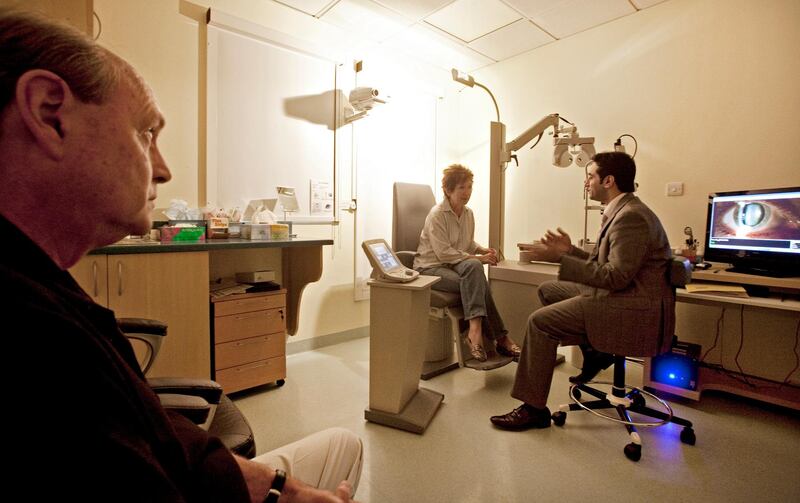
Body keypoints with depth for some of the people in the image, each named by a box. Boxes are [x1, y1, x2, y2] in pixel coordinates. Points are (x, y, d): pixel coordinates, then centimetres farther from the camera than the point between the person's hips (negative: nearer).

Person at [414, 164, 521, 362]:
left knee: (474, 268, -31)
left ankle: (475, 330, -29)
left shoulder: (468, 213, 9)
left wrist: (483, 250, -4)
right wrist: (477, 258, -22)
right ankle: (499, 337, -26)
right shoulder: (437, 214, -13)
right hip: (430, 267, -6)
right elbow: (443, 252, -19)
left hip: (455, 265, 6)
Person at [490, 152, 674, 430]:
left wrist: (560, 258, -23)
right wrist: (570, 251, 7)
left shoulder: (631, 217, -20)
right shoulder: (622, 212, 13)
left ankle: (533, 408, -6)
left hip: (633, 310, -11)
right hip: (619, 294, 11)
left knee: (540, 321, -16)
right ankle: (593, 351, 17)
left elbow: (615, 276, -25)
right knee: (548, 289, 13)